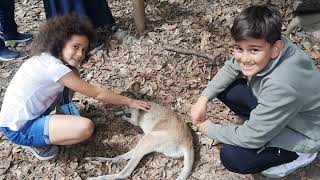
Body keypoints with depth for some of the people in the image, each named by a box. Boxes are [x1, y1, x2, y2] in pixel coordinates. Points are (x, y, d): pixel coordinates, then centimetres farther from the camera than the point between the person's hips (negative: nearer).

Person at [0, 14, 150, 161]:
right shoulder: (54, 66, -24)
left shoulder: (47, 58, 2)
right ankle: (37, 143, -4)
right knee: (86, 127, -26)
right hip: (18, 129, -9)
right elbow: (97, 93, -17)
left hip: (26, 114, 9)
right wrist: (130, 102, -9)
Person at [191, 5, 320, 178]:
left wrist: (210, 129, -15)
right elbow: (230, 68, 0)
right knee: (222, 88, -5)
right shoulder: (262, 45, -21)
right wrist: (203, 98, -10)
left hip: (301, 135, -7)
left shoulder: (281, 86, -41)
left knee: (231, 157, -20)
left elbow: (251, 138, -30)